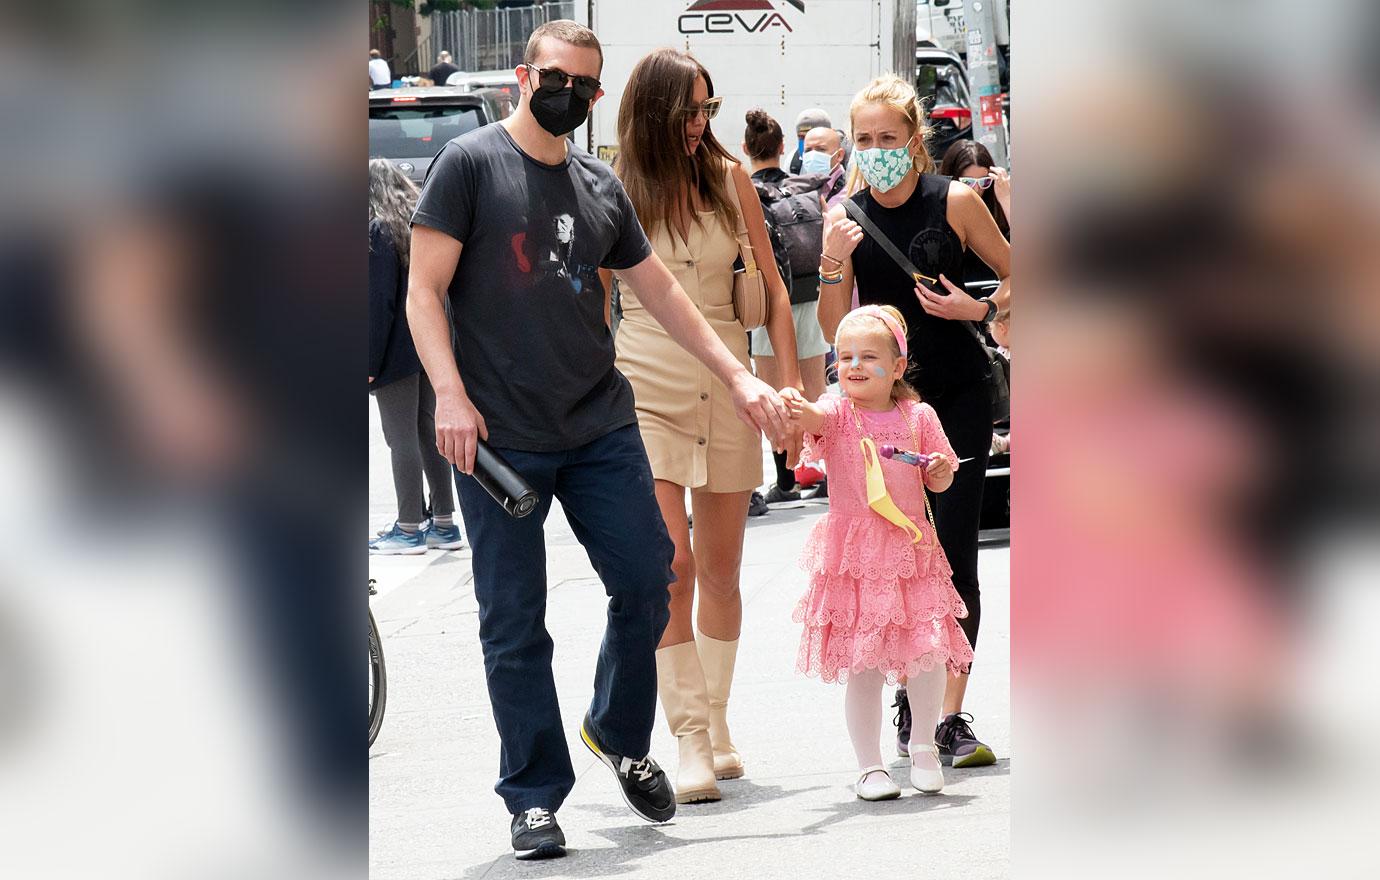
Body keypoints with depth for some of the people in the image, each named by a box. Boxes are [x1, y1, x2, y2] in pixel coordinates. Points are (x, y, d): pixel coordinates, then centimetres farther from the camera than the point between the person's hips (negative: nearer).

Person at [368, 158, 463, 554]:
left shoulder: (380, 231, -13)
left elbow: (379, 302, -16)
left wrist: (370, 362, -14)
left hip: (397, 351, -8)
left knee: (402, 437, -3)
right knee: (429, 432, 13)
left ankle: (409, 528, -1)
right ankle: (443, 524, 14)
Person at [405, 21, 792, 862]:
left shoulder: (602, 187, 13)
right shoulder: (470, 164, -2)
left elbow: (661, 290, 21)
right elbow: (425, 291, -6)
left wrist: (740, 379, 20)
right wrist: (450, 396, -17)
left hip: (602, 427, 5)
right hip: (499, 437, -5)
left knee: (647, 580, 1)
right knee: (515, 625, -1)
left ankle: (620, 737, 25)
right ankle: (535, 797, 7)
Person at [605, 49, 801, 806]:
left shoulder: (730, 180, 4)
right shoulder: (614, 193, -2)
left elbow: (771, 289, 11)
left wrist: (790, 379, 5)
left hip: (726, 388, 3)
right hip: (646, 389, -3)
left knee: (720, 572, 9)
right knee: (672, 562, -15)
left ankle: (717, 724, 24)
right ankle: (690, 742, -14)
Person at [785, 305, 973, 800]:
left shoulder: (918, 417, 4)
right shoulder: (838, 414, -3)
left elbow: (938, 482, 14)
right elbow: (816, 418, -27)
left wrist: (940, 471, -9)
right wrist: (798, 410, -49)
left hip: (911, 552, 2)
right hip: (852, 557, -2)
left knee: (928, 655, -3)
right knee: (862, 667, -1)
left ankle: (923, 746, 21)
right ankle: (869, 767, 11)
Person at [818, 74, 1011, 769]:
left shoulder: (955, 202, -7)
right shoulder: (845, 217, -1)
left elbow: (1016, 276, 5)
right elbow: (835, 331, -2)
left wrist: (977, 308, -14)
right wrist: (833, 264, -17)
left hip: (957, 397, -2)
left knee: (955, 556, -6)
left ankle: (951, 716, -4)